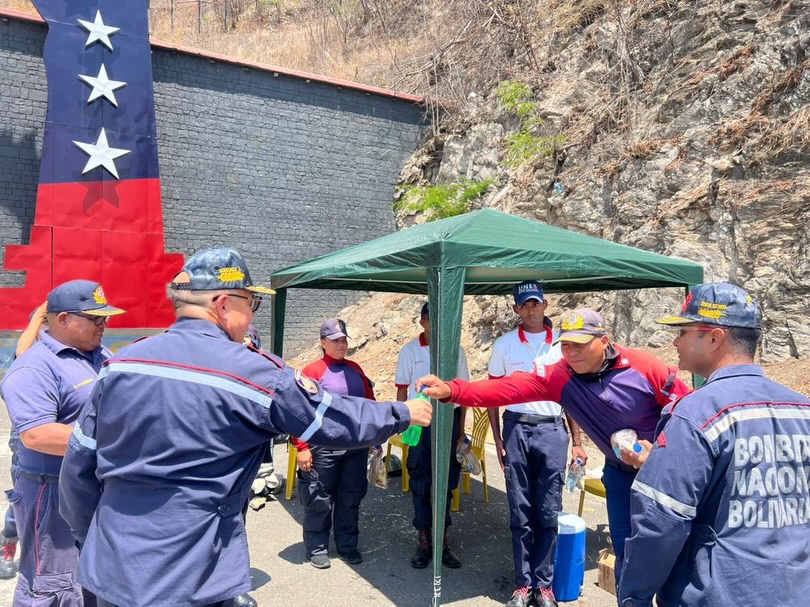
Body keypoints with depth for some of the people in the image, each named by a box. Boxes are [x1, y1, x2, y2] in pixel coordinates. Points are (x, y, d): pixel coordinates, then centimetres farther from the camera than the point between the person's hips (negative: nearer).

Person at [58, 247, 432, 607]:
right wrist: (402, 414, 12)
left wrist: (88, 540, 21)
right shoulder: (255, 374, -15)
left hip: (110, 571, 6)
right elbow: (340, 422, -5)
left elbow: (77, 467, 5)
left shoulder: (120, 364, -1)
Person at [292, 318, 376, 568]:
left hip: (357, 447, 5)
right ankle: (317, 548, 25)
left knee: (351, 498, 15)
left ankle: (347, 545, 31)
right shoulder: (312, 371, -8)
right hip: (323, 449, -5)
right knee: (320, 500, 7)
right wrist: (302, 447, -14)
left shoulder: (355, 369, 9)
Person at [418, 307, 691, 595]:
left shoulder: (644, 366, -26)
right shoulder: (558, 376, -20)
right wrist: (452, 390, -46)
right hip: (620, 471, 2)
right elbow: (509, 388, -32)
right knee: (625, 550, 7)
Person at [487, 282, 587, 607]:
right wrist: (498, 439, 1)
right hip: (516, 429, 0)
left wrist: (577, 442, 4)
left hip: (551, 430, 0)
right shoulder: (504, 344, 2)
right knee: (520, 512, 8)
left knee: (548, 513, 7)